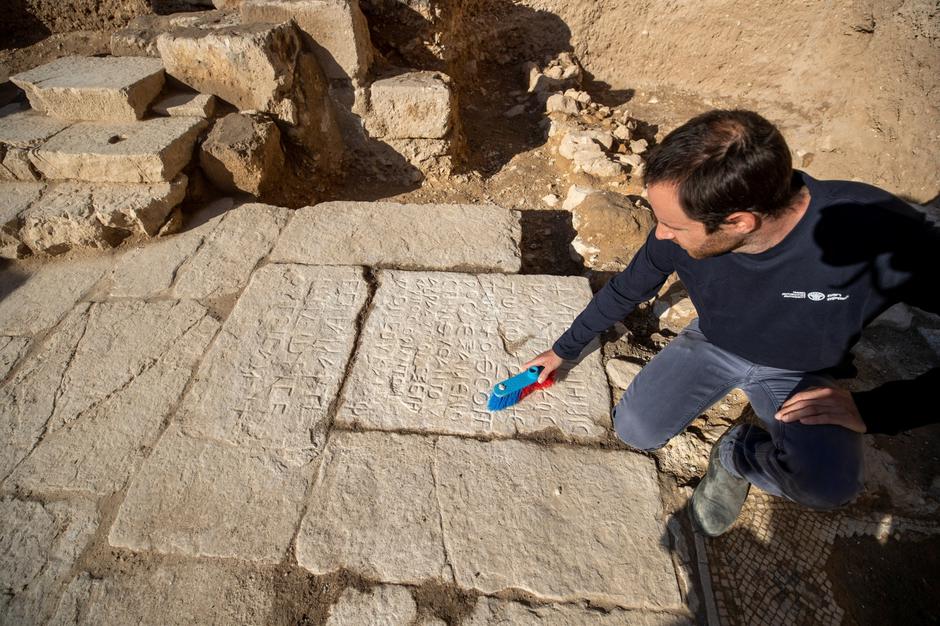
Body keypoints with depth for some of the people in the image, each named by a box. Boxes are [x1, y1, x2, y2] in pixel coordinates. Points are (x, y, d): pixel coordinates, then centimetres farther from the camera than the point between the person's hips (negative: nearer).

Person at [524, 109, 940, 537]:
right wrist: (564, 349, 3)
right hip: (712, 342, 3)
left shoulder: (883, 233, -36)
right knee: (633, 431, -9)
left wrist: (873, 409, -27)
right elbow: (624, 292, -7)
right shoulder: (679, 231, -25)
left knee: (828, 485, -28)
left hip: (800, 372, -2)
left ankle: (736, 455, 5)